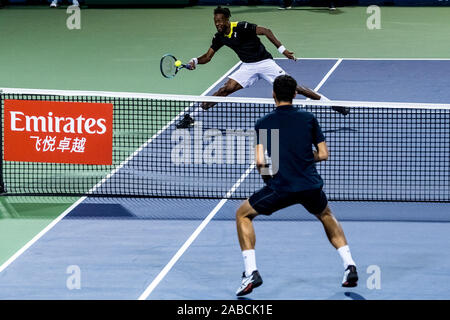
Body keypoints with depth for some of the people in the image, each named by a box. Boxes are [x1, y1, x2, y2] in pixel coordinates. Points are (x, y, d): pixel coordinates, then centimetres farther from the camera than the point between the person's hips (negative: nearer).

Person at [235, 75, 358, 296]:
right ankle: (349, 265, 20)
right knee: (326, 215, 35)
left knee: (243, 215, 19)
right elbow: (323, 154, 8)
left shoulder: (263, 124, 3)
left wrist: (266, 178, 14)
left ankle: (251, 272, 3)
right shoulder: (309, 119, 8)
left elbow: (260, 161, -6)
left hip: (280, 187, -3)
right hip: (311, 186, 3)